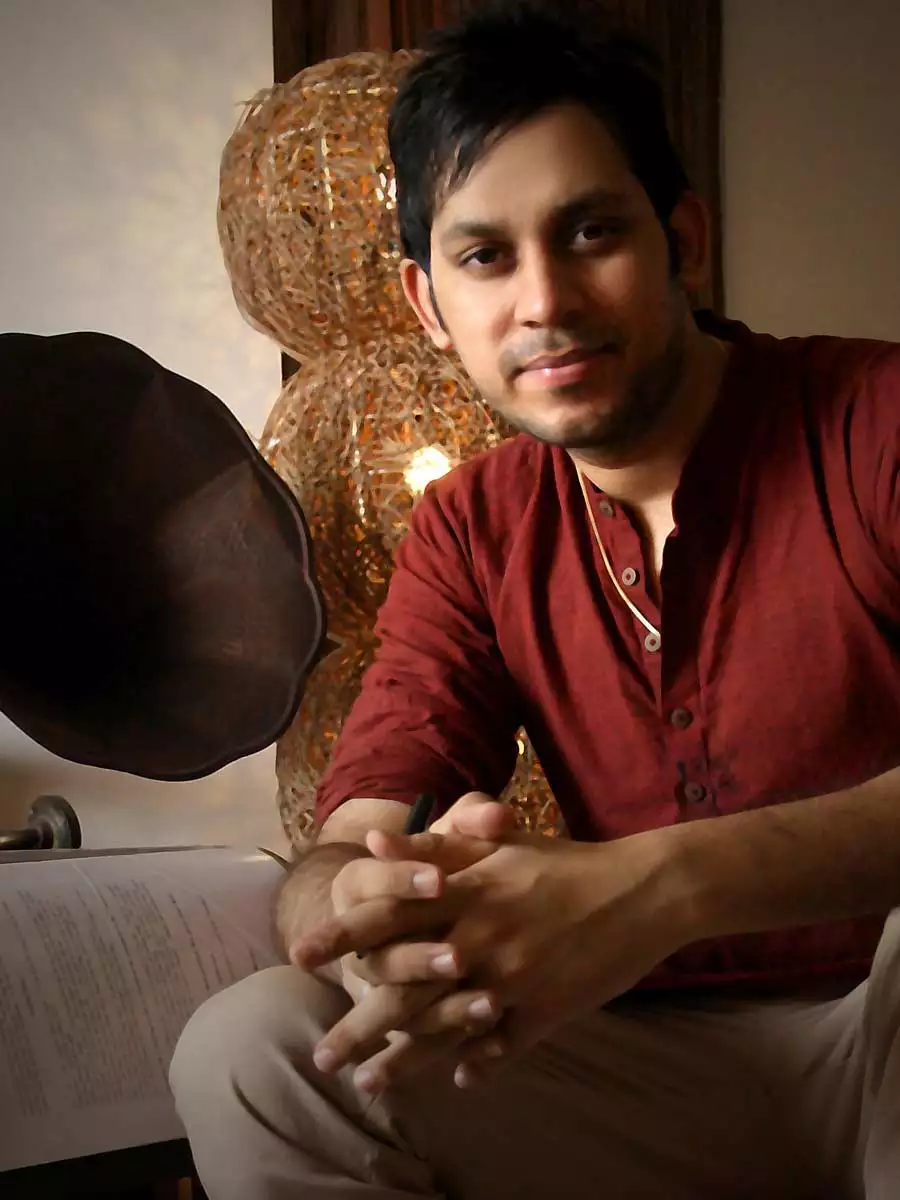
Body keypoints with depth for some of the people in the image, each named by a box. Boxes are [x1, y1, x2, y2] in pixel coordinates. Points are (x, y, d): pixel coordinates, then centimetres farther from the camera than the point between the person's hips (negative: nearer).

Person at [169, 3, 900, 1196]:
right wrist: (368, 915, -30)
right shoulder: (471, 537, 7)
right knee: (245, 1050, -17)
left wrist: (661, 883, -40)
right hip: (670, 1069, 4)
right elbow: (343, 854, -4)